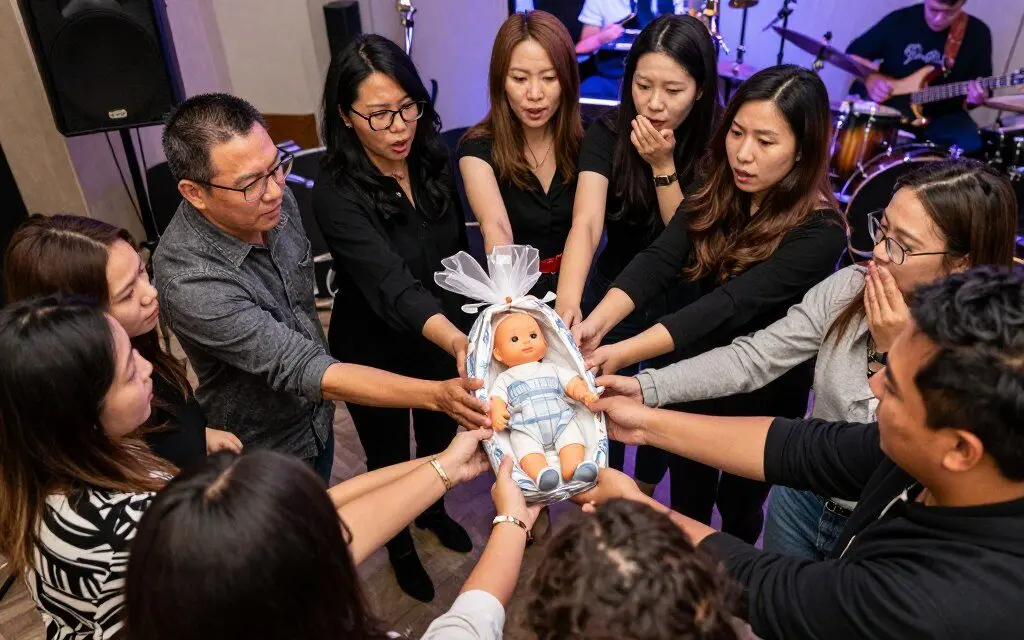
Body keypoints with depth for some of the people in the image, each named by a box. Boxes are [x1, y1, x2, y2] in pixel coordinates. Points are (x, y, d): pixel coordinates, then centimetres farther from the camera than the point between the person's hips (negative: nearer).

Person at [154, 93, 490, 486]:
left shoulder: (276, 201, -14)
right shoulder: (188, 280, -36)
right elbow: (299, 369, -37)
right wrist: (436, 395, -45)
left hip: (317, 419, 6)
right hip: (262, 451, -6)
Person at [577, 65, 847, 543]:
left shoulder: (820, 232, -25)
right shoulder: (717, 194, -9)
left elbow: (731, 305, -36)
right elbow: (656, 261, -20)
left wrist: (624, 353, -44)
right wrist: (597, 322, -38)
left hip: (761, 396, -4)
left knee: (738, 504, 21)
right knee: (686, 501, 21)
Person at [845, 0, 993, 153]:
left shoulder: (978, 33, -2)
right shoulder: (899, 20, -5)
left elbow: (983, 88, 3)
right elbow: (853, 55, 6)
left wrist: (976, 96, -21)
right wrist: (870, 80, -13)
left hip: (942, 115, 1)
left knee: (973, 144, -25)